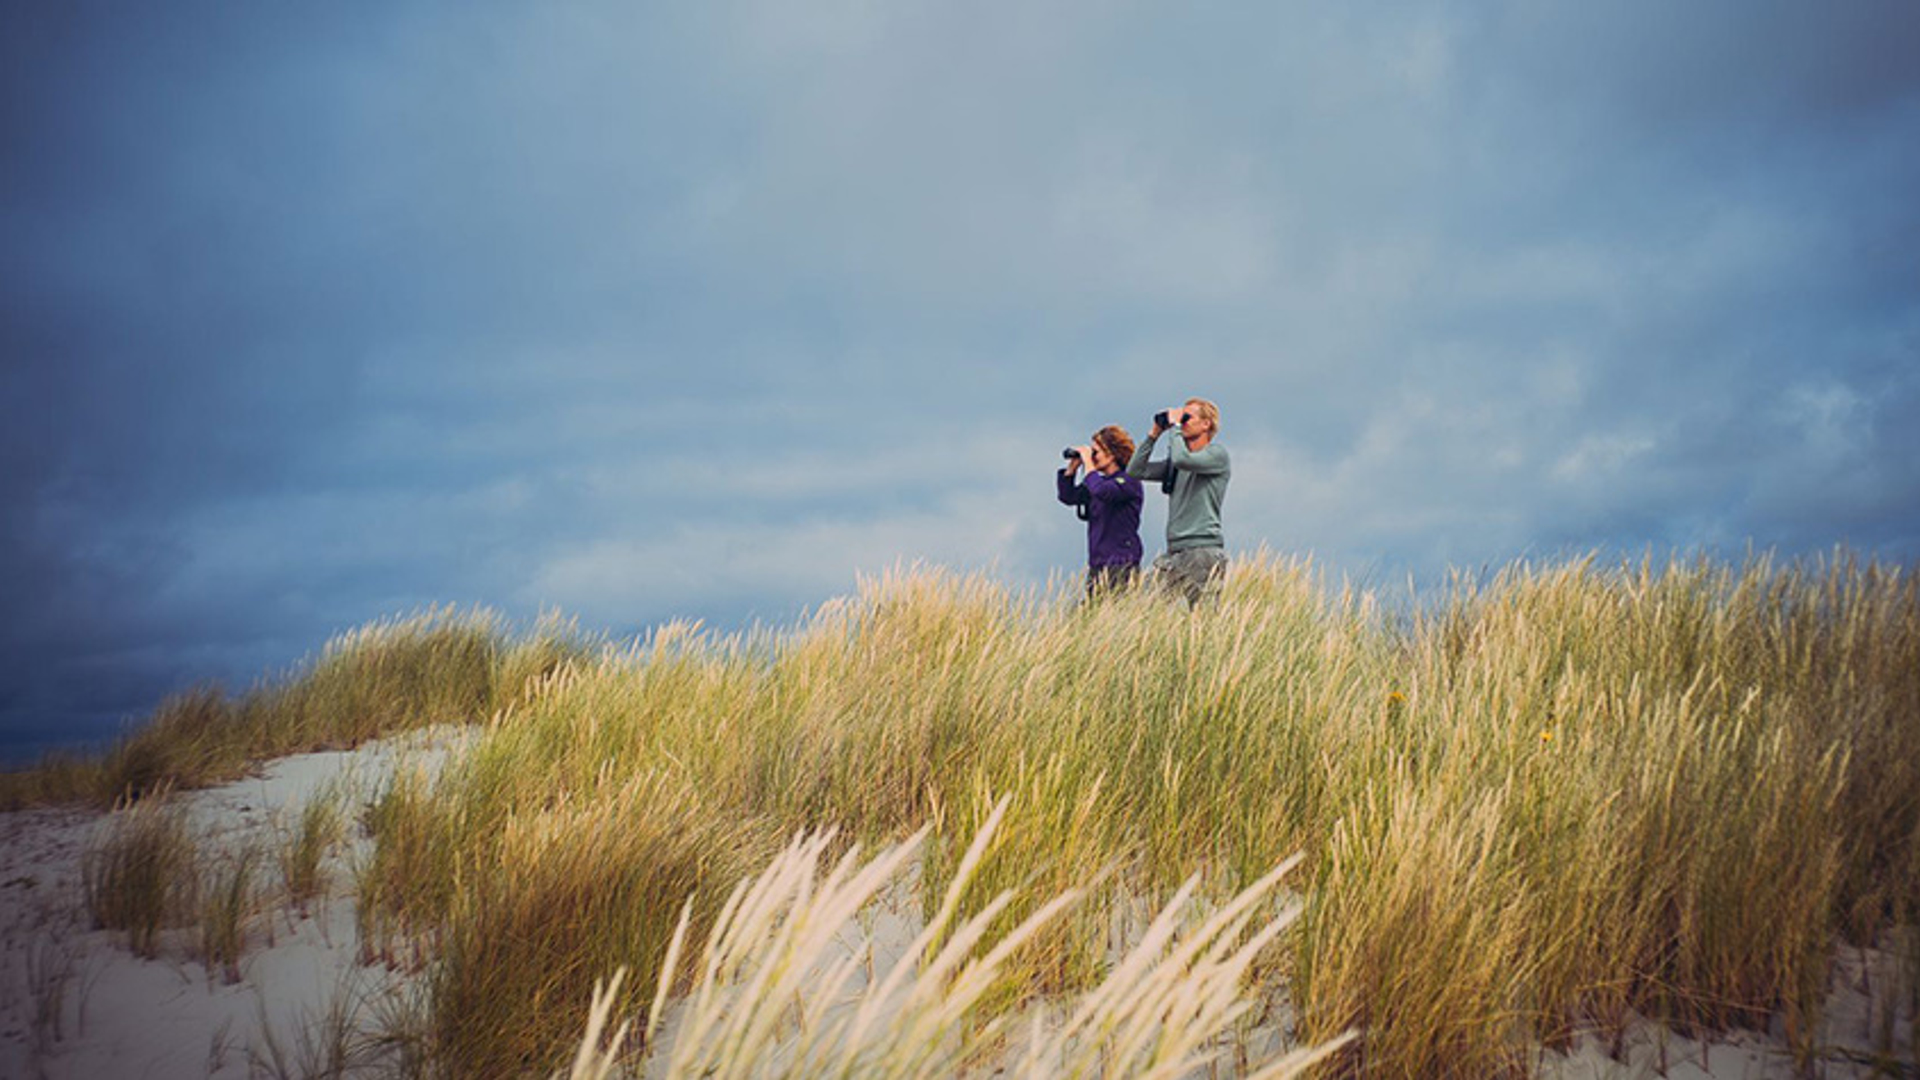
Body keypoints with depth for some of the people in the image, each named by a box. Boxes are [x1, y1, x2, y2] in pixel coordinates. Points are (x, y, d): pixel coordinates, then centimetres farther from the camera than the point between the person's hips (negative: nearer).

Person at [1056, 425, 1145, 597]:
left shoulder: (1128, 481, -7)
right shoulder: (1100, 481, 18)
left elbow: (1102, 492, -26)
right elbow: (1068, 497, 21)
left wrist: (1088, 463, -13)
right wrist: (1072, 467, 10)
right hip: (1097, 565, 8)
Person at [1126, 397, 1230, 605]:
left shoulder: (1217, 454, -1)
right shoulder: (1174, 463, 20)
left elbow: (1182, 459, -19)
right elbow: (1135, 471, 15)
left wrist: (1174, 426, -5)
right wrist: (1154, 434, 11)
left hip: (1203, 550, -7)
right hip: (1175, 552, 7)